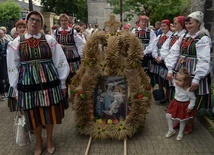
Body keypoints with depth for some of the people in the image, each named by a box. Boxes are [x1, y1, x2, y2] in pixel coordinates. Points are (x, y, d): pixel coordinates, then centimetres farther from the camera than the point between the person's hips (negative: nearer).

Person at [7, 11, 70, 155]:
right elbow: (12, 68, 6)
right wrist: (16, 89, 5)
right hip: (28, 83, 1)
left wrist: (62, 83, 3)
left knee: (50, 112, 10)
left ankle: (50, 139, 35)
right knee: (33, 115, 11)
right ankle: (39, 141, 36)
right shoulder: (16, 43, 1)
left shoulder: (50, 40, -1)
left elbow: (60, 62, 2)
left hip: (49, 81, 0)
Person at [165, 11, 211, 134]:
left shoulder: (203, 39, -10)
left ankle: (190, 124, 26)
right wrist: (170, 69, -4)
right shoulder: (184, 37, 10)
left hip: (194, 75, -6)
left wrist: (196, 79, -22)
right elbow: (174, 53, 6)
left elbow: (204, 61, -17)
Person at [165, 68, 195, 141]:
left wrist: (190, 107, -14)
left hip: (184, 106, -6)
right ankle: (171, 130, 25)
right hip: (176, 104, 6)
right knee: (168, 116, 4)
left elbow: (193, 98, -16)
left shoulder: (188, 90, -29)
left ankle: (180, 133, 36)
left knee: (182, 120, 12)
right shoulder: (176, 85, -15)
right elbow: (173, 80, 12)